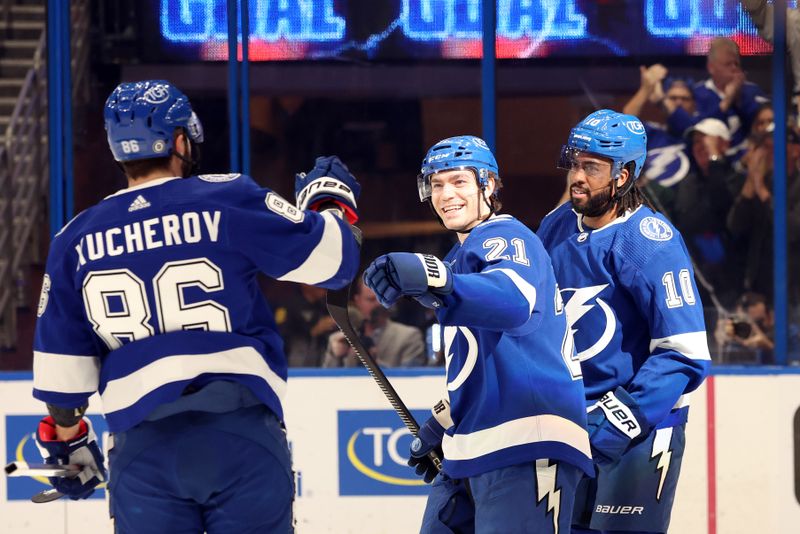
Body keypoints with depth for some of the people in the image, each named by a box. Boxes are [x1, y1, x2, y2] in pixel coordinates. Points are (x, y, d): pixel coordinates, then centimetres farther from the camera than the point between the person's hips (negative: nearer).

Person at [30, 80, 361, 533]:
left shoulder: (76, 240, 9)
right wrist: (330, 199, 19)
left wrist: (67, 441, 28)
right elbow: (331, 259, -1)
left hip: (143, 445, 3)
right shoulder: (228, 202, -3)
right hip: (241, 432, -3)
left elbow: (61, 366, 14)